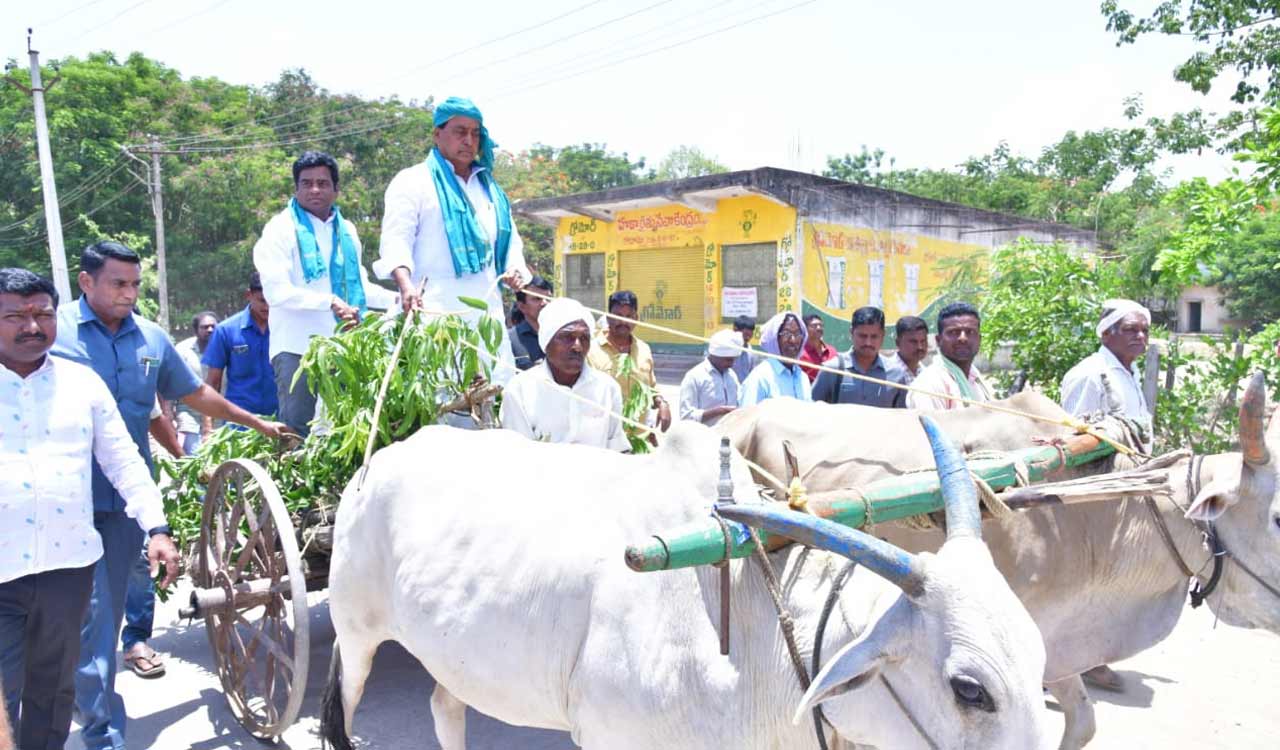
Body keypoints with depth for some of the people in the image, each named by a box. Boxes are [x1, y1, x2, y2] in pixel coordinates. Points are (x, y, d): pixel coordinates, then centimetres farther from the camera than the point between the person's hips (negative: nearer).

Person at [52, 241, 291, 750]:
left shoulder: (151, 338, 9)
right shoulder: (51, 330, -4)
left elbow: (193, 393, 19)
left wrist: (258, 423, 23)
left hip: (127, 495, 4)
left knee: (109, 608, 15)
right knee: (91, 612, -5)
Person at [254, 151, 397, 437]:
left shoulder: (346, 230, 15)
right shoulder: (281, 229, -2)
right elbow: (276, 291, -13)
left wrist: (396, 299, 9)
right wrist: (329, 301, -24)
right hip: (297, 348, -5)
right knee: (297, 430, -4)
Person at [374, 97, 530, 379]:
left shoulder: (489, 187, 25)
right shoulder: (412, 181, 6)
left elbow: (510, 239, 27)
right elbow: (396, 240, -6)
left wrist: (515, 268, 4)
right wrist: (406, 286, -24)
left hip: (487, 307, 6)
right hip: (435, 308, -5)